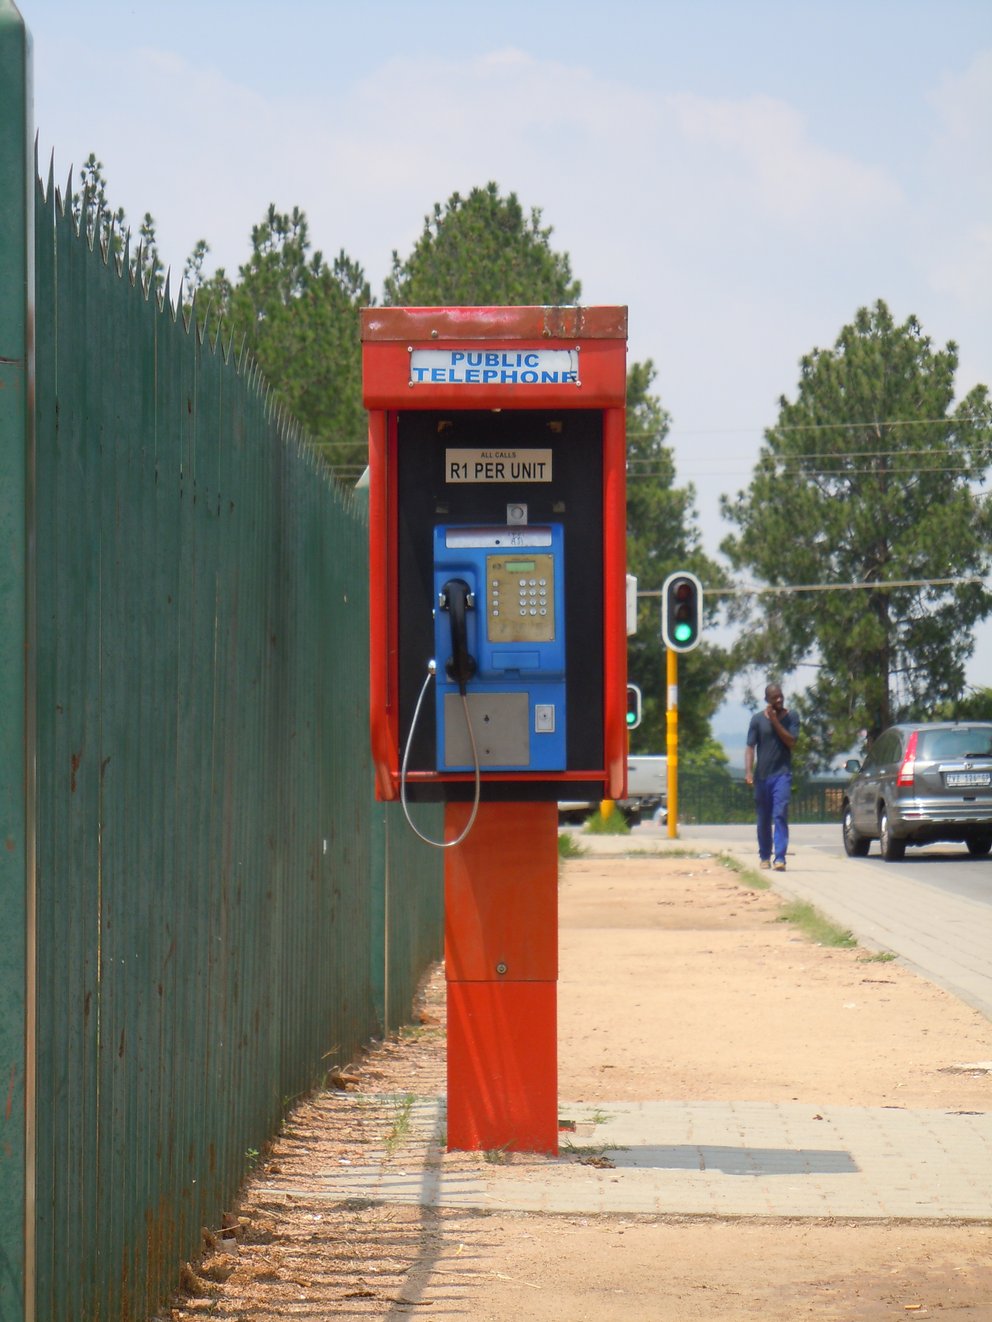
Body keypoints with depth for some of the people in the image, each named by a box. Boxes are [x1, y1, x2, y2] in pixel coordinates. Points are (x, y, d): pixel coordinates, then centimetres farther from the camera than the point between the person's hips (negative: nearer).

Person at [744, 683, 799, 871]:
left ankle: (780, 858, -21)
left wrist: (775, 721, -12)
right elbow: (750, 747, 0)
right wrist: (748, 771, -13)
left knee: (780, 815, -14)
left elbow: (791, 742, -7)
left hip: (782, 773, -2)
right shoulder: (758, 719, 4)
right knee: (763, 819, 10)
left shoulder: (791, 717, 4)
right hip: (762, 775, 2)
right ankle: (764, 856, 26)